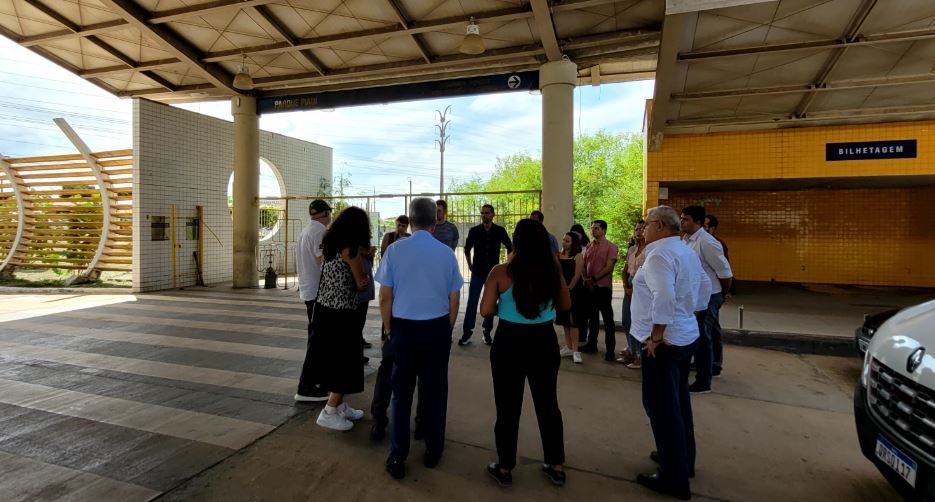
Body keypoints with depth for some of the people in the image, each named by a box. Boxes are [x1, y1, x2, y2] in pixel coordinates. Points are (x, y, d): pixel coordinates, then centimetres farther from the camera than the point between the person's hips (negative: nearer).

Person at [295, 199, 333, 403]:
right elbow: (323, 261, -22)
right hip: (318, 291, -10)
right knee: (317, 338, -5)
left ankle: (316, 377, 29)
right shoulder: (320, 231, -14)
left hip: (307, 290, 10)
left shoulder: (304, 231, 15)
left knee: (316, 336, 18)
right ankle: (306, 388, -2)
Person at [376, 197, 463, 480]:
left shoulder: (395, 250, -8)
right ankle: (433, 452, 29)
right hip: (437, 328, 1)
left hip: (404, 327, 0)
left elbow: (385, 298, -5)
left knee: (402, 391, 12)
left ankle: (397, 458, 22)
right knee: (434, 390, 14)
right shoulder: (447, 253, -5)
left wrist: (389, 329, 9)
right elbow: (454, 300, 0)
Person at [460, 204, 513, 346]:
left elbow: (510, 248, 10)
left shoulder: (500, 231, -3)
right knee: (472, 302, -4)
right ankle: (467, 332, 1)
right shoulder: (474, 231, -2)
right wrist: (470, 265, 8)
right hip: (477, 272, 0)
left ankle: (487, 332, 18)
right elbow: (467, 249, 12)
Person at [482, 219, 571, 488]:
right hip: (544, 341, 3)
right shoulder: (552, 269, -4)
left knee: (508, 406, 13)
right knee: (548, 403, 18)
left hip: (509, 342, -2)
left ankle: (505, 468, 27)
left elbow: (486, 310, -11)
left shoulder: (501, 271, -12)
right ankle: (556, 466, 31)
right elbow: (565, 305, 7)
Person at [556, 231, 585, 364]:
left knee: (573, 321, -4)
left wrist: (568, 289, -11)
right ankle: (568, 347, 23)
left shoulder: (578, 256, -7)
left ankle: (575, 351, 1)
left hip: (574, 291, -6)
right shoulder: (559, 256, 8)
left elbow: (577, 276, -11)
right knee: (565, 320, 12)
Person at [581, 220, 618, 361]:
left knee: (608, 319, -1)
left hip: (603, 287, -6)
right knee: (592, 317, 15)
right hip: (589, 287, 6)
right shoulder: (588, 247, 10)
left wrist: (593, 279, -16)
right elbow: (584, 265, 9)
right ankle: (591, 344, 26)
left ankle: (610, 350, 4)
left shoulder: (610, 247, -7)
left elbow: (608, 267, -15)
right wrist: (586, 280, -6)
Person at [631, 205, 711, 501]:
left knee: (661, 407, 0)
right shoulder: (687, 252, 12)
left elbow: (664, 299, -29)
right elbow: (705, 286, 21)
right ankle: (683, 459, 36)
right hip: (685, 335, 10)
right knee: (678, 401, 21)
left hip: (664, 341, -10)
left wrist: (655, 337, -21)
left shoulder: (659, 254, -19)